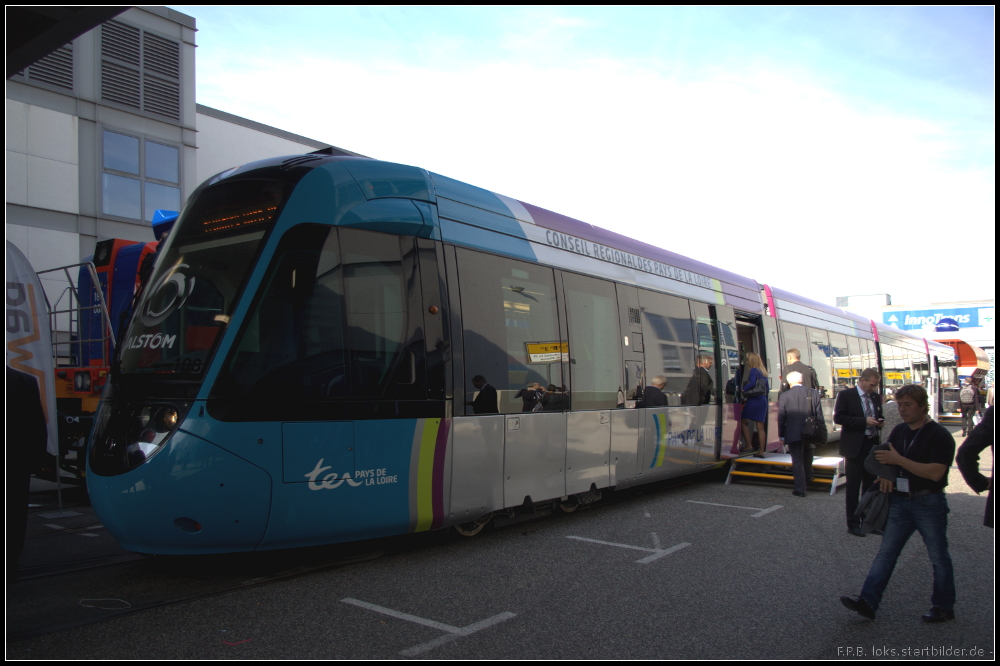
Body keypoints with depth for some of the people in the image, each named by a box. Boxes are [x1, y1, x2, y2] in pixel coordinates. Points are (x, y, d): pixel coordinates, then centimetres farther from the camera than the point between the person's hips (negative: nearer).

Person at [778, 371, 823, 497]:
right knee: (807, 457, 26)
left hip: (793, 434, -3)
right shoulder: (813, 393, -3)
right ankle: (808, 478, 43)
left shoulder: (784, 396, -7)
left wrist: (781, 435, 6)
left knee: (797, 460, 4)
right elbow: (819, 415, 2)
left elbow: (781, 418, -3)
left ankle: (800, 489, 2)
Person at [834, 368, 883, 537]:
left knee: (870, 485, 12)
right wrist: (864, 421, -19)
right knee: (853, 486, 1)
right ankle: (853, 523, 9)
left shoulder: (876, 397, 11)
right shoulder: (846, 395, -7)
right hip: (855, 446, -6)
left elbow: (878, 417, 23)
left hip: (872, 445, 6)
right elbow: (838, 417, -15)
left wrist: (879, 422, -1)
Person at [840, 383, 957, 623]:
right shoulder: (898, 431, 9)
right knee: (886, 552, 2)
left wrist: (898, 460, -23)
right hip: (900, 501, 6)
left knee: (938, 557, 9)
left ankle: (944, 607, 24)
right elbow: (888, 459, 21)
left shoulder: (940, 436, -12)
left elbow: (935, 473, -22)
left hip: (929, 504, -6)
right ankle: (867, 602, 0)